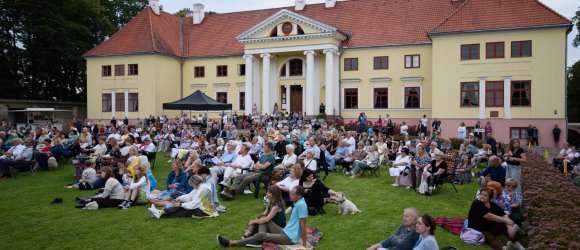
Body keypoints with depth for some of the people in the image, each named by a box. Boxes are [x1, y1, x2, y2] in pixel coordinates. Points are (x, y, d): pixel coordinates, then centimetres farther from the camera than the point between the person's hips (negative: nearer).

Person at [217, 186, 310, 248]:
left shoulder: (301, 205, -25)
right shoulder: (297, 203, 7)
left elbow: (303, 225, -24)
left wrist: (304, 243, -20)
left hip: (289, 238, -10)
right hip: (285, 232, 10)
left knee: (261, 235, -19)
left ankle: (231, 243, -14)